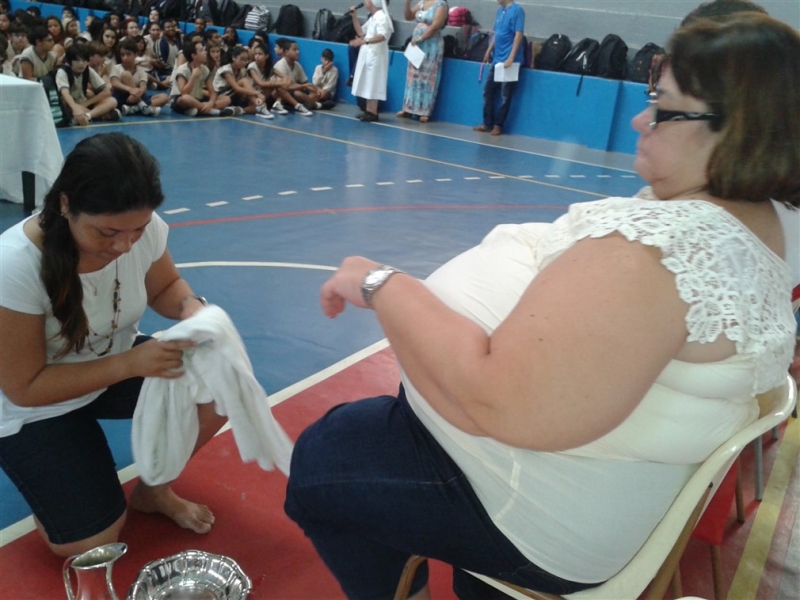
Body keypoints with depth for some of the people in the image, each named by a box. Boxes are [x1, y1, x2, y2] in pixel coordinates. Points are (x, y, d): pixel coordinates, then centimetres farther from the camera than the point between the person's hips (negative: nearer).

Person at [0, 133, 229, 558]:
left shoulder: (143, 229, -21)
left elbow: (164, 288, 1)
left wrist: (191, 308, -24)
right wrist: (129, 364, -34)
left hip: (118, 367, 4)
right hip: (35, 409, -4)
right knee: (92, 544, -11)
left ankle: (153, 489, 6)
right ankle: (45, 467, 21)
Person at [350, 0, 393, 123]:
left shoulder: (381, 17, -14)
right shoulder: (372, 18, 17)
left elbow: (382, 36, -29)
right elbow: (361, 32, 22)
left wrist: (364, 41, -40)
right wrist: (355, 16, 12)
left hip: (375, 56, -10)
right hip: (368, 55, 10)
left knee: (372, 85, -10)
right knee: (367, 84, 10)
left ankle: (373, 113, -9)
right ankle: (368, 111, 14)